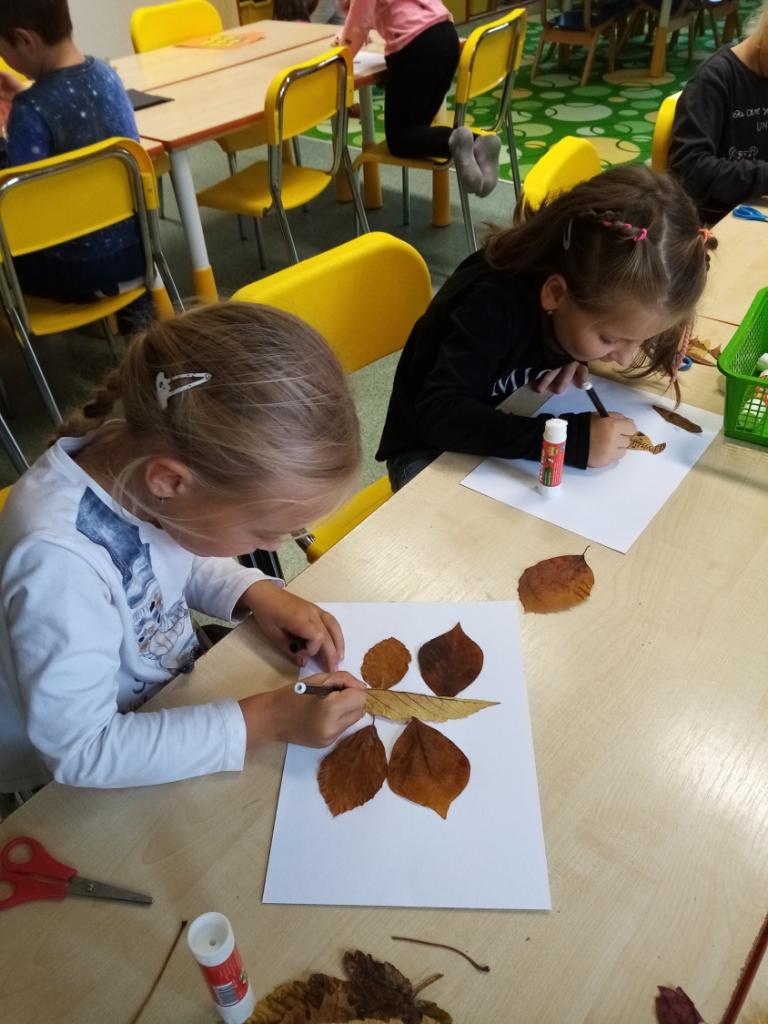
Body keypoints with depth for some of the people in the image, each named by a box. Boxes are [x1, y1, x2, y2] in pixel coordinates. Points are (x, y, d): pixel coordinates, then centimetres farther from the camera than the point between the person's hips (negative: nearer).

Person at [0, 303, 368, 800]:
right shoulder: (60, 562, -37)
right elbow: (81, 750, -29)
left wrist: (257, 592, -13)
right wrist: (264, 721, -30)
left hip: (175, 692, 6)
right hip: (90, 789, -5)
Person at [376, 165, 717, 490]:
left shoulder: (584, 283, -14)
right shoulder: (494, 306, -33)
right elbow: (439, 416, -41)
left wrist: (574, 361, -15)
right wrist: (573, 438, -44)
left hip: (510, 427, 5)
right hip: (431, 449, -5)